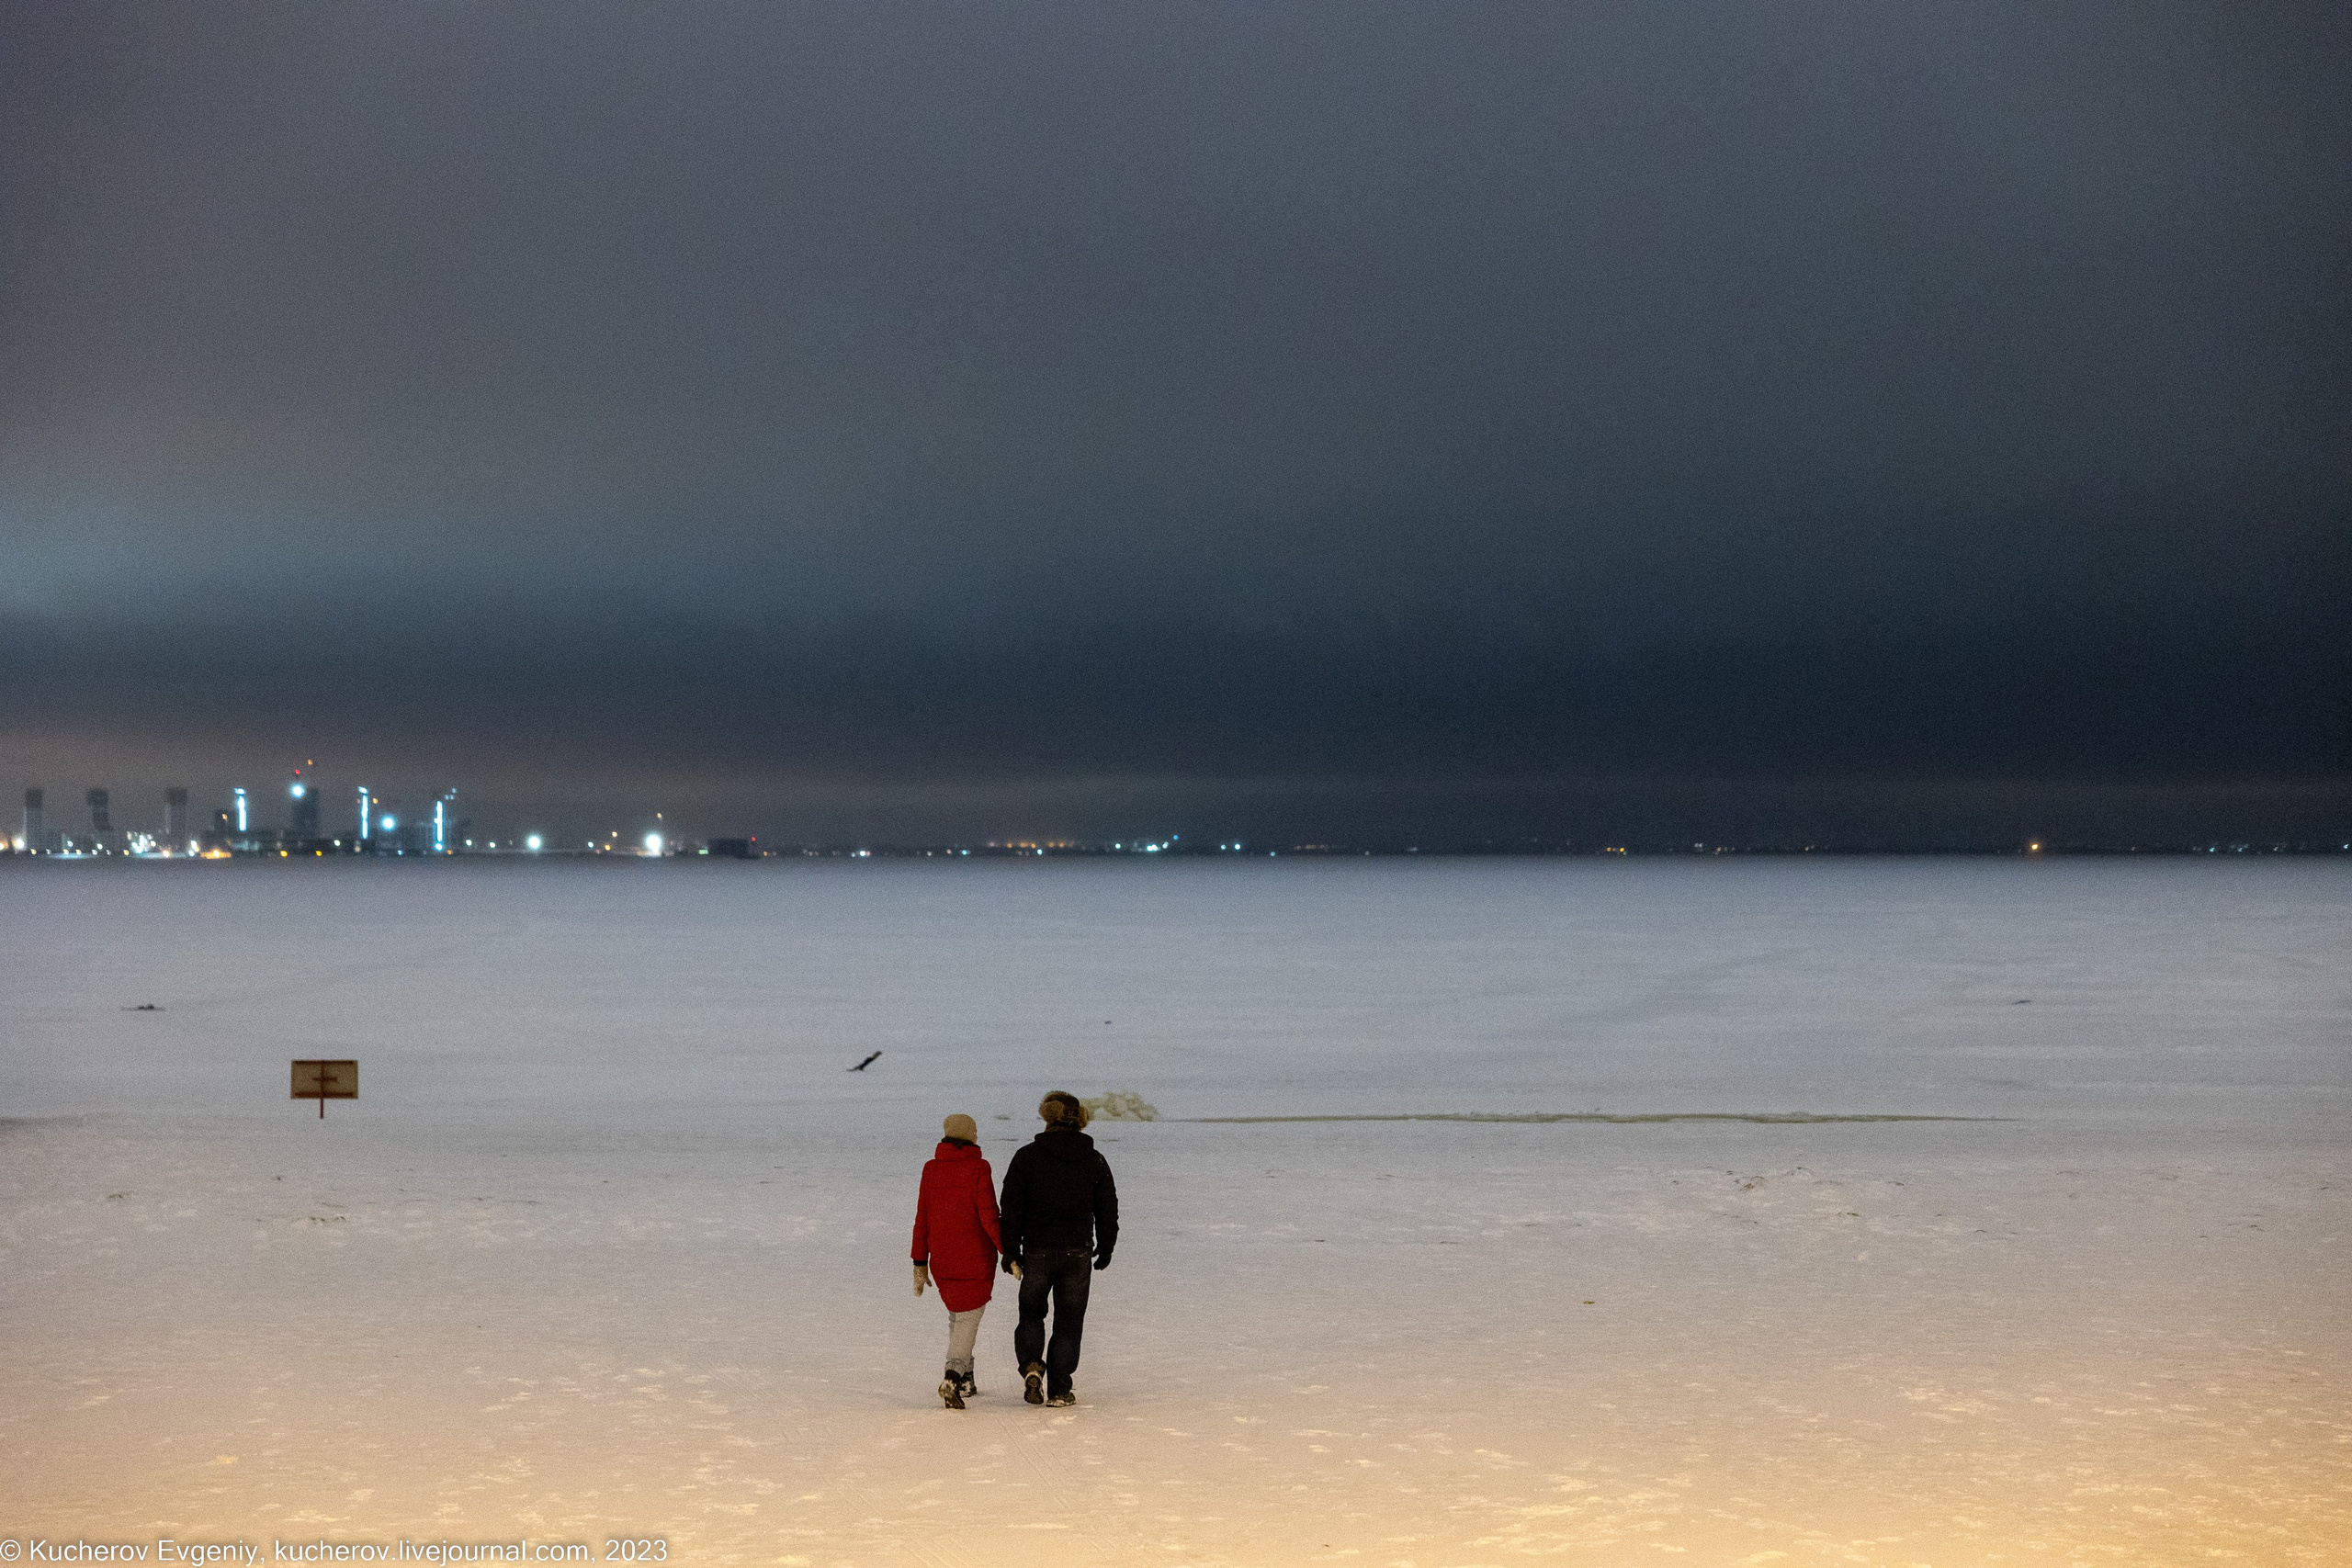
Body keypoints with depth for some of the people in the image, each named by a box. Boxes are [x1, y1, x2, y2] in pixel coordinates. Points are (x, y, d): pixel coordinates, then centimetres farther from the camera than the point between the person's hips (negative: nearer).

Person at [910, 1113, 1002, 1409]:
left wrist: (920, 1262, 11)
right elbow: (989, 1217, -14)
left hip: (941, 1262, 4)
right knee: (968, 1320, 0)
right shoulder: (977, 1169, -11)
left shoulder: (931, 1170, 2)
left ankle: (964, 1379, 23)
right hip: (976, 1260, -4)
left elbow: (922, 1219, 5)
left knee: (957, 1317, 21)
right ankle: (953, 1378, -18)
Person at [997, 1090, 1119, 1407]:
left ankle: (1030, 1364, -9)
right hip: (1078, 1251, 1)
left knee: (1031, 1312, 16)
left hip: (1037, 1250, -1)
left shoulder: (1027, 1156, -3)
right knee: (1069, 1321, 9)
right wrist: (1105, 1248, 21)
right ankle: (1059, 1390, 7)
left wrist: (1010, 1251, 2)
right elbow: (1108, 1208, 9)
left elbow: (1012, 1206, -4)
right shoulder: (1094, 1160, 3)